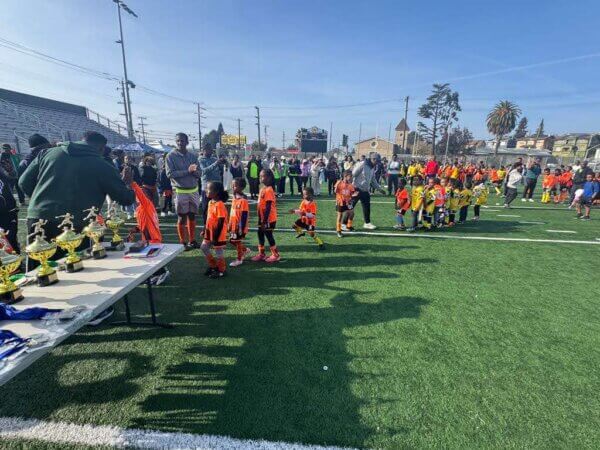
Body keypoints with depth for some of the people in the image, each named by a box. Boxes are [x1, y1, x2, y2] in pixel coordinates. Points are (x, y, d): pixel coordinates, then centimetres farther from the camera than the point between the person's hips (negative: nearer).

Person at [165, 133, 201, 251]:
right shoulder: (171, 156, -4)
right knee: (182, 218, 2)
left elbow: (198, 174, 5)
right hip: (180, 191, -4)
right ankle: (183, 242, 12)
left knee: (192, 216, 10)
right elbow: (170, 173, -13)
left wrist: (194, 170, -17)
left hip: (193, 190, 4)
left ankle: (192, 241, 21)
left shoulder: (192, 156, 9)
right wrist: (187, 171, -19)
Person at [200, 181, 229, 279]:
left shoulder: (219, 205, -22)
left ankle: (221, 271, 23)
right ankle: (213, 265, 33)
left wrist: (216, 237, -20)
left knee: (218, 251, 5)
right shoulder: (210, 202, 5)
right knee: (204, 247, 17)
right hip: (210, 232, 9)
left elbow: (221, 222, -22)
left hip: (218, 234, -9)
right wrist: (205, 230, 17)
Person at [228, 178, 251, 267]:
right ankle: (245, 250, 36)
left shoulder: (243, 200, -20)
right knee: (232, 241, 16)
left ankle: (239, 259, 22)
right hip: (233, 225, 8)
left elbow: (245, 215, -19)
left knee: (238, 241, 5)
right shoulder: (234, 198, 6)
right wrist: (230, 224, 16)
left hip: (239, 226, -8)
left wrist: (241, 228, -19)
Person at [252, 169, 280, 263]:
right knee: (260, 235, 15)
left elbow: (268, 207, -22)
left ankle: (275, 255, 16)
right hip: (262, 219, 9)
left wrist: (265, 221, -21)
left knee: (269, 236, 1)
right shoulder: (263, 189, 9)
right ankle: (261, 254, 28)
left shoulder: (269, 190, -20)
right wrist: (261, 219, 17)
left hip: (268, 220, -9)